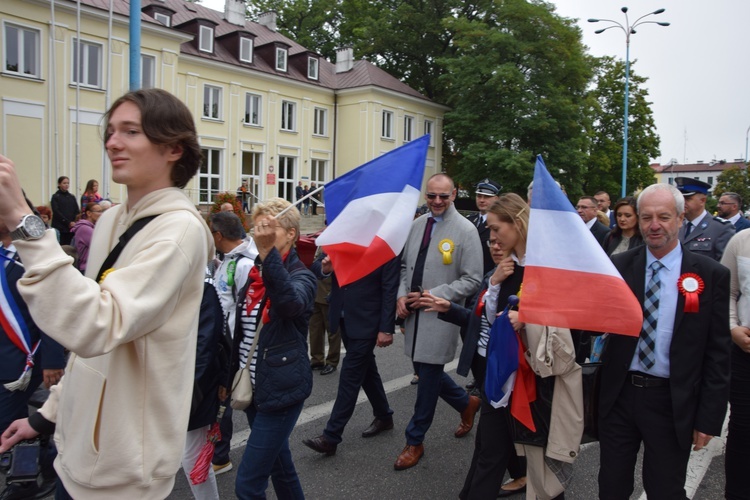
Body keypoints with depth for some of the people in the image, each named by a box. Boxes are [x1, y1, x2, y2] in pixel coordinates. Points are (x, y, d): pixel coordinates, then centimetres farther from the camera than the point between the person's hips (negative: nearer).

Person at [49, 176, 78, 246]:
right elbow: (56, 212, -5)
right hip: (60, 228, -3)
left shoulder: (72, 197, 14)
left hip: (71, 227, 3)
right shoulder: (55, 197, 3)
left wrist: (75, 222, -9)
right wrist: (68, 222, -13)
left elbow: (77, 211, 9)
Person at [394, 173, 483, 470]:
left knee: (428, 376, 3)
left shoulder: (465, 230, -10)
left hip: (440, 315, -6)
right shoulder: (417, 224, 6)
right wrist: (401, 295, -2)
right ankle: (466, 403, 43)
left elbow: (472, 280, -11)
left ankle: (414, 442, 22)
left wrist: (431, 296, -16)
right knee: (424, 370, 16)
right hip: (414, 312, 6)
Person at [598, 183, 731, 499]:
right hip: (619, 394, 2)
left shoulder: (711, 275, -5)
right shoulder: (618, 267, -2)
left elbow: (718, 353, -3)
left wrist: (709, 418, -4)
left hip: (672, 404, -1)